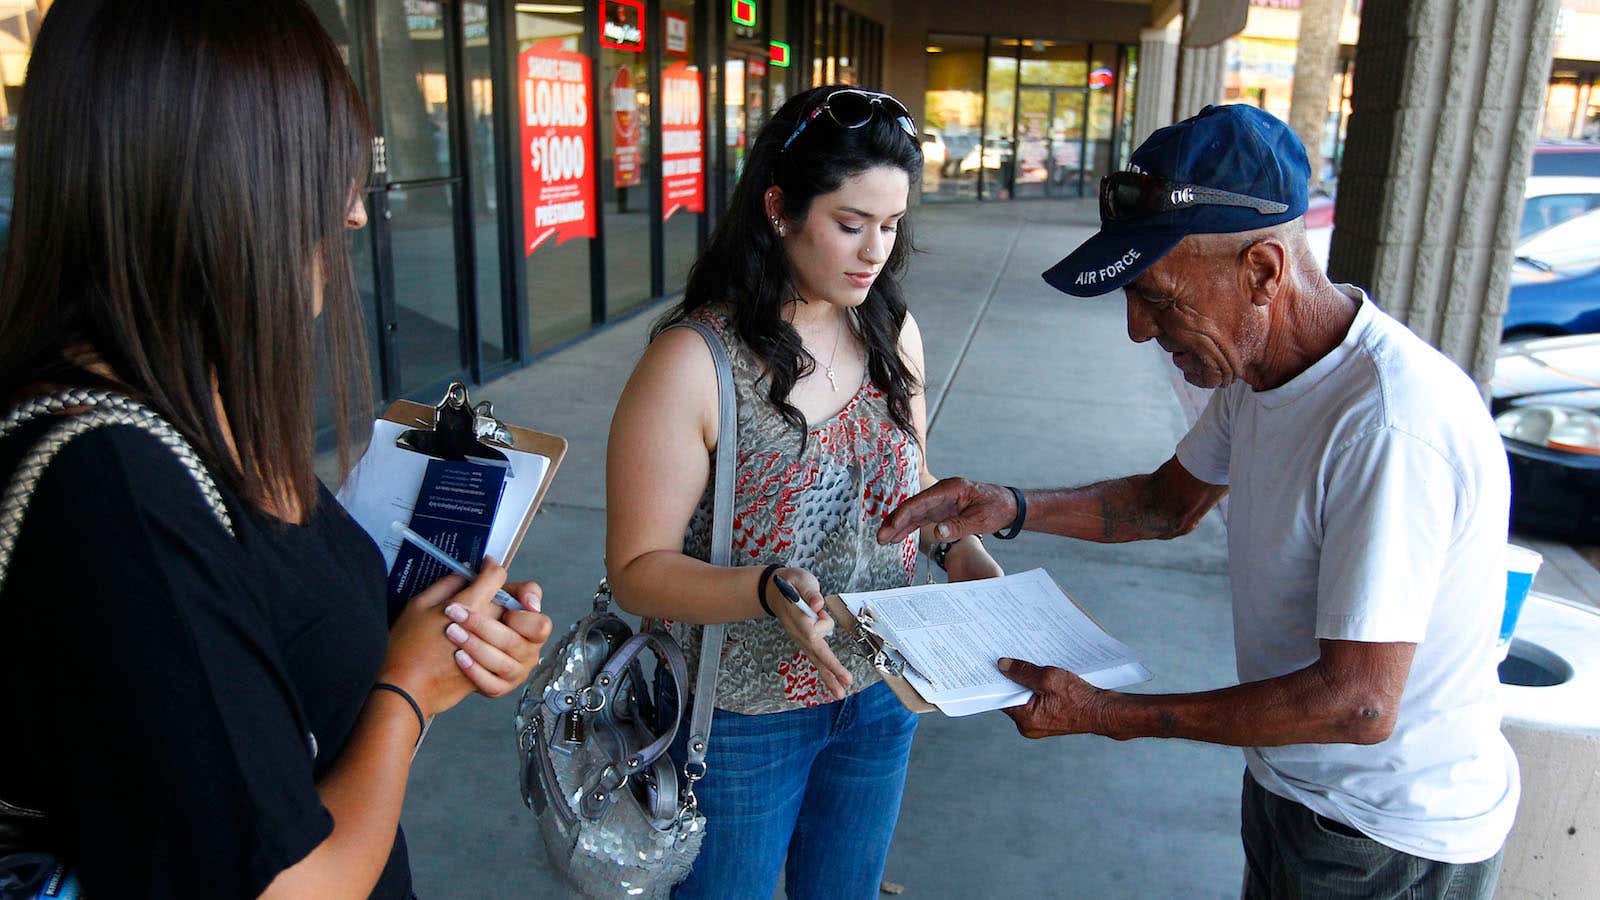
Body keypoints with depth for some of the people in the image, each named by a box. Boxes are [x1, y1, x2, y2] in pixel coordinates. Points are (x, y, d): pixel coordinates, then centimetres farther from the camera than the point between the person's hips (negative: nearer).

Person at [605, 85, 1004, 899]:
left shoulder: (892, 332, -3)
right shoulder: (693, 363, -22)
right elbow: (638, 570, -19)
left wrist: (957, 543, -8)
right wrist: (768, 590, -35)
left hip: (879, 692, 5)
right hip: (744, 714, -5)